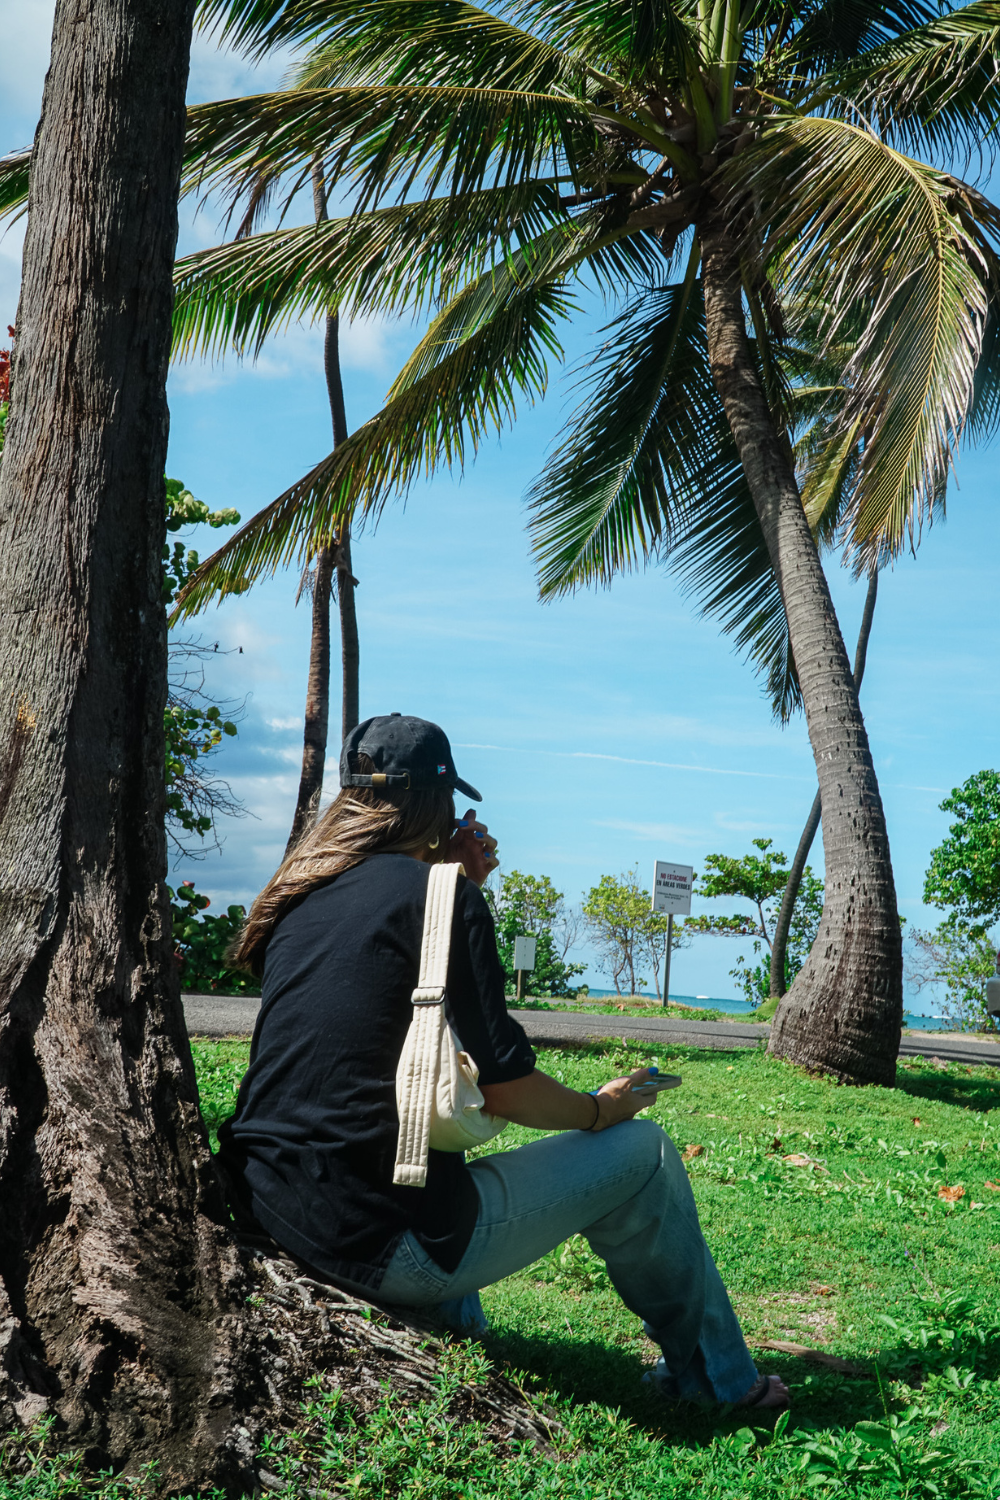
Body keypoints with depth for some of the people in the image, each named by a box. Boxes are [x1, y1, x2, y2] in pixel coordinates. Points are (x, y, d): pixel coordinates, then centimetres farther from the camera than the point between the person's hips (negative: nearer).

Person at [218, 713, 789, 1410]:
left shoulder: (293, 895, 10)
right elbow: (506, 1088, -10)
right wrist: (601, 1109, 8)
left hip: (265, 1212, 8)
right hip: (385, 1241, -8)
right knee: (644, 1153, 7)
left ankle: (457, 1329, 40)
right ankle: (720, 1382, 23)